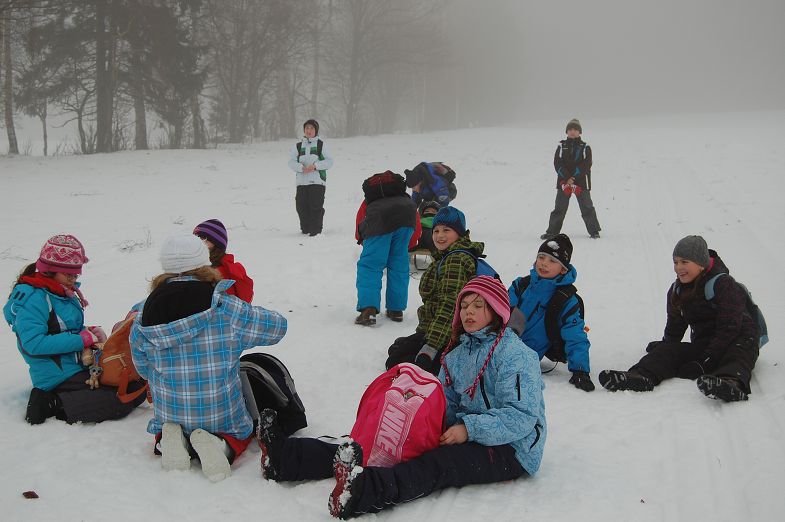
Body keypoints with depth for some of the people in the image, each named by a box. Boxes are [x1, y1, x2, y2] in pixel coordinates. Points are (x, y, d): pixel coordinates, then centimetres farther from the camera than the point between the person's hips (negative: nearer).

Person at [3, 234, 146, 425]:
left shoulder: (64, 293, 13)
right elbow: (33, 343, -25)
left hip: (80, 365, 10)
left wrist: (90, 331, 0)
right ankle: (55, 405, -15)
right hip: (60, 378, -10)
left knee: (136, 380, 9)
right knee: (133, 394, -17)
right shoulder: (33, 298, -16)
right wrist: (82, 339, -22)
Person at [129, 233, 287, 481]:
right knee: (241, 433, 31)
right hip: (221, 415, -2)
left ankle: (166, 441, 1)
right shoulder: (225, 308, -18)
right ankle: (219, 443, -4)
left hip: (168, 416, 2)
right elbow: (277, 326, -4)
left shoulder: (143, 315, -10)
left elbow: (143, 369, 4)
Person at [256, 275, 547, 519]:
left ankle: (363, 491, -65)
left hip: (510, 449, -7)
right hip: (466, 436, 7)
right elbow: (446, 404, 13)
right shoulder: (457, 354, 14)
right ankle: (287, 457, -24)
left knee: (438, 463, -35)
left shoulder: (515, 355, -11)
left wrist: (469, 429, -26)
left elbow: (523, 417, -20)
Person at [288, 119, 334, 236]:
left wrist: (315, 165, -13)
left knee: (316, 206, -10)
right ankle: (305, 228, 17)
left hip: (317, 181, -3)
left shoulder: (321, 145, 8)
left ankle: (316, 230, -4)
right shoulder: (297, 146, 15)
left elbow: (329, 162, 2)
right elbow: (292, 162, 5)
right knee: (301, 206, 1)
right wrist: (302, 168, -15)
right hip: (302, 181, 3)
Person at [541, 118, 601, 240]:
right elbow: (557, 163, -2)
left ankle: (594, 231, 9)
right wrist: (567, 178, -14)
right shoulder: (562, 146, 8)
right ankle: (552, 231, 8)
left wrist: (573, 177, -16)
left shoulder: (585, 147, 4)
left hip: (581, 182, -1)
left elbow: (586, 164, -6)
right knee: (559, 208, 2)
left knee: (587, 207, 0)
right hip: (563, 181, 1)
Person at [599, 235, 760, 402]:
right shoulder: (677, 290, 8)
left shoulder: (724, 284, -13)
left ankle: (733, 383, -71)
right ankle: (640, 376, -46)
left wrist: (705, 362, -25)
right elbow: (674, 328, 18)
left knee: (737, 356, -39)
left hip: (739, 340, -5)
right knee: (665, 350, -18)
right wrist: (665, 348, 3)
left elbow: (729, 328, -19)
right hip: (703, 343, 6)